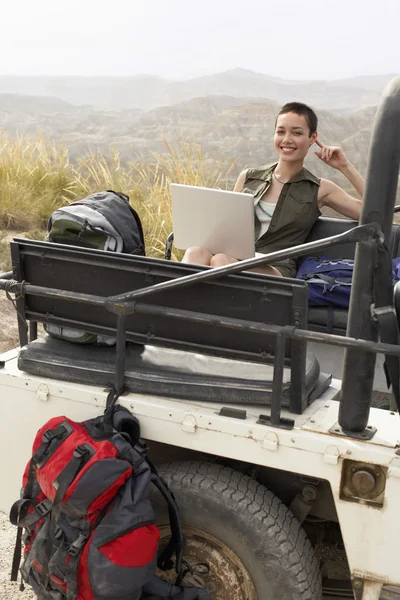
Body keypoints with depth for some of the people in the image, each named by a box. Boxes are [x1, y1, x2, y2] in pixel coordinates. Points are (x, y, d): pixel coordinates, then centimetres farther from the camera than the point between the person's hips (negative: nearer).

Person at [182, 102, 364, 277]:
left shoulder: (320, 190, 14)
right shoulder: (248, 178, 21)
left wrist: (345, 166, 6)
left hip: (277, 270, -3)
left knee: (221, 261, -36)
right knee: (196, 253, -34)